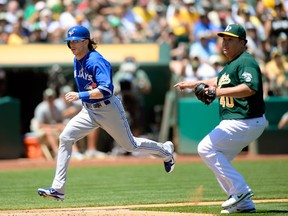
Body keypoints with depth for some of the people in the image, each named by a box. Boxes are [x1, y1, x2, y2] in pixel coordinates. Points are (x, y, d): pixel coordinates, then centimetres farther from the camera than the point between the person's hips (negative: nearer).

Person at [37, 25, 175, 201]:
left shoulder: (96, 61, -23)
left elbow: (106, 90, -33)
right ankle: (58, 189, -15)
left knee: (130, 145, 10)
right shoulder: (77, 61, 3)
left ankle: (165, 150, 41)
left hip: (108, 110, -7)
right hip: (89, 111, 7)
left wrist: (80, 95, -37)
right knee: (65, 137, -13)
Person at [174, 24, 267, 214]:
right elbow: (220, 81, 36)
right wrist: (194, 84, 33)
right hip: (235, 121, 11)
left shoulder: (246, 62, -14)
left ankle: (240, 190, -14)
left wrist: (220, 92, -34)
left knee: (206, 148, -13)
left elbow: (250, 87, -31)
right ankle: (244, 204, 12)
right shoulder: (232, 64, 17)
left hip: (245, 122, -11)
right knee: (219, 161, 13)